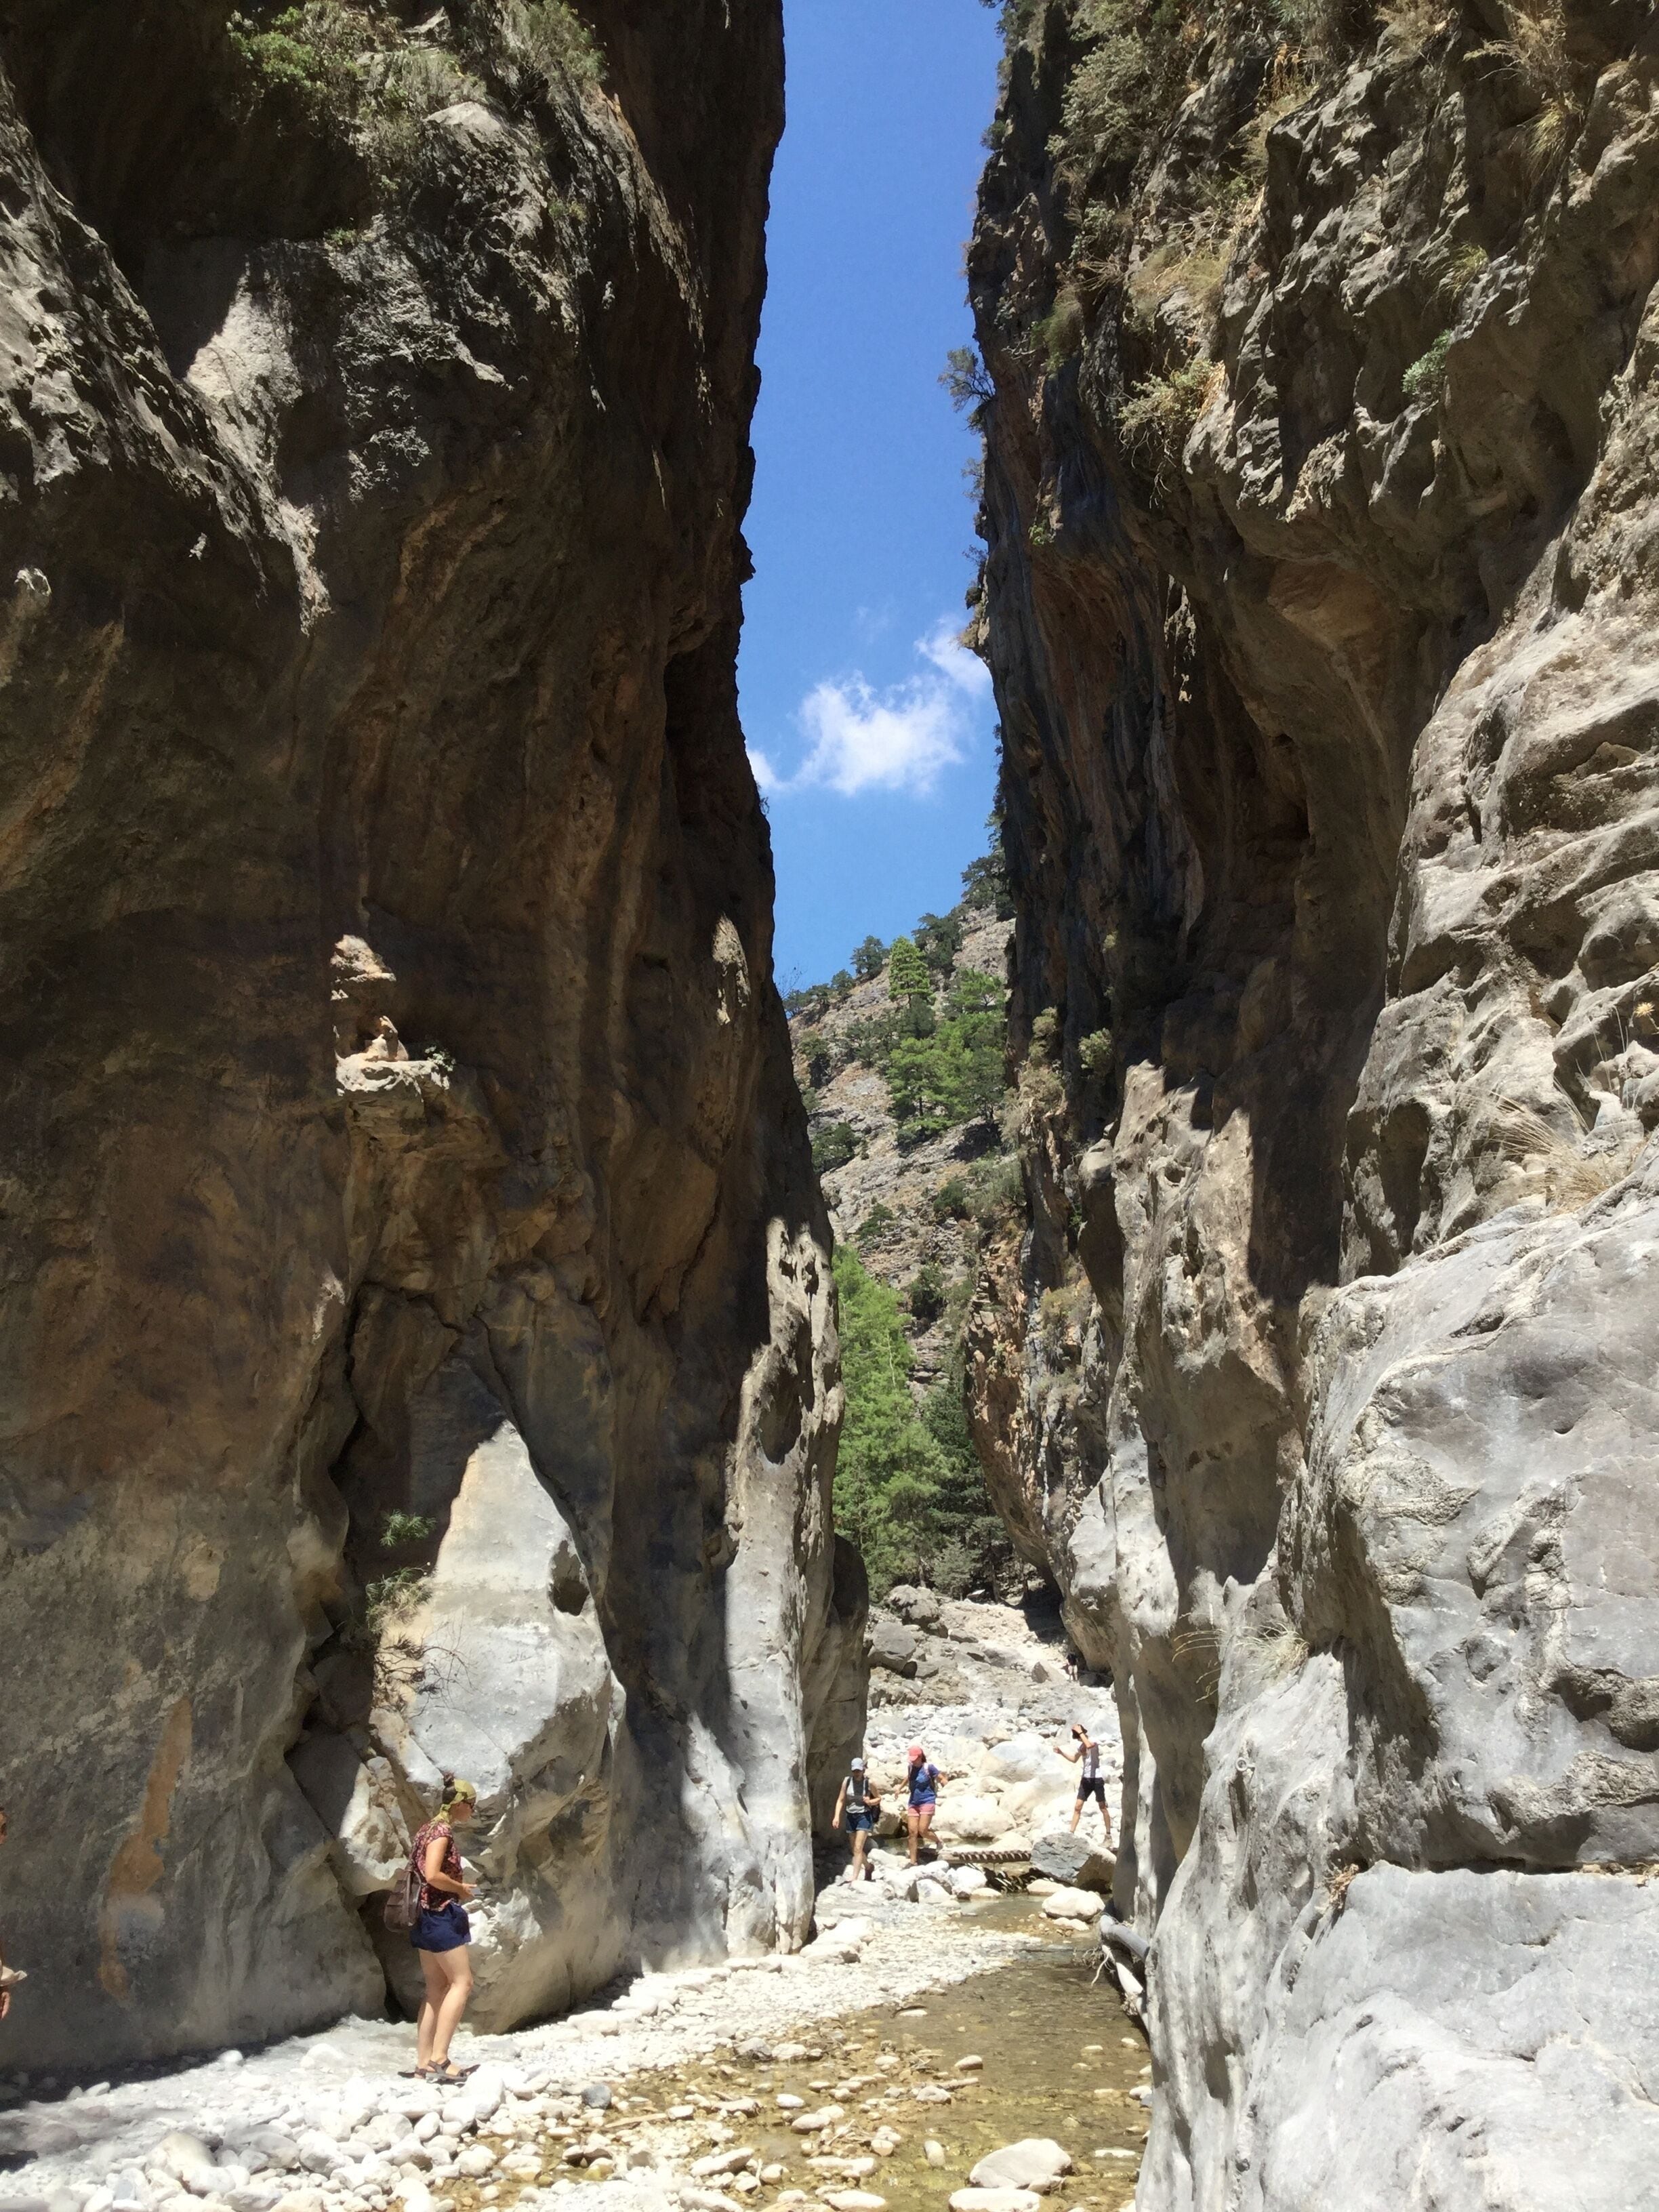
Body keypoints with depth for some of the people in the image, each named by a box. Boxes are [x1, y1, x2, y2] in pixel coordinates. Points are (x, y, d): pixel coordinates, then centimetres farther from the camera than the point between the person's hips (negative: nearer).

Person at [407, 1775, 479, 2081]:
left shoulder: (430, 1829, 15)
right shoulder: (442, 1830, -14)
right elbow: (433, 1875, -25)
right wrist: (461, 1888, -11)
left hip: (426, 1917, 10)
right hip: (441, 1914, -10)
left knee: (436, 1989, 10)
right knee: (462, 1982, -6)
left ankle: (424, 2064, 10)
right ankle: (439, 2059, -10)